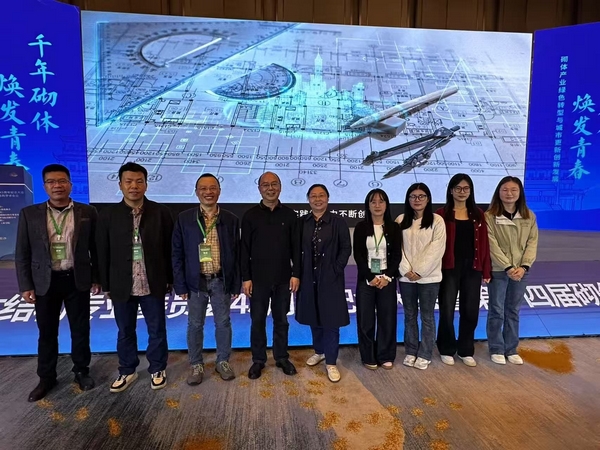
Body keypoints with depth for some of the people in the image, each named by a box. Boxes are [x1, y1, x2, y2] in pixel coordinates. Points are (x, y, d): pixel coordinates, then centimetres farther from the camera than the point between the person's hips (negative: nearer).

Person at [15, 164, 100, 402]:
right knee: (47, 332, 12)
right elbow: (22, 253, 2)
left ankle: (81, 371, 30)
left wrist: (97, 278, 1)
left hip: (77, 280, 0)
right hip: (45, 282, 1)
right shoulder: (29, 213, 0)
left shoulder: (87, 212, -1)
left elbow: (96, 248, 2)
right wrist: (25, 285, -2)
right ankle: (46, 377, 30)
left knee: (80, 330, 11)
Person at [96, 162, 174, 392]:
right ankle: (127, 371, 36)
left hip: (153, 285, -1)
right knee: (125, 332, 16)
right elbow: (103, 253, 3)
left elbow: (169, 249, -1)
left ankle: (157, 369, 32)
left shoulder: (161, 212, -4)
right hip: (122, 286, 1)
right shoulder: (108, 215, -1)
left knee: (157, 330, 12)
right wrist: (106, 285, 3)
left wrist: (170, 279, 0)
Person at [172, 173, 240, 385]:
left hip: (221, 281, 0)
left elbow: (236, 254, 2)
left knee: (223, 323, 11)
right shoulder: (184, 219, -2)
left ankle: (223, 362, 29)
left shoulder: (231, 219, -1)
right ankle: (196, 365, 27)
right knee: (195, 325, 10)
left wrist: (236, 284, 1)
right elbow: (178, 254, 0)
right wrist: (180, 285, -4)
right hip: (196, 281, 0)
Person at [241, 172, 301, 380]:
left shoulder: (289, 215, 3)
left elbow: (296, 247, 3)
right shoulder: (250, 215, 0)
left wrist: (296, 274, -3)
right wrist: (245, 277, -6)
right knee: (257, 320, 9)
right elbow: (245, 249, -2)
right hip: (258, 278, -1)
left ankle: (282, 357, 28)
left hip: (283, 278, 1)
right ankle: (258, 360, 24)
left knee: (281, 320, 13)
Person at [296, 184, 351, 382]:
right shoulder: (301, 223, 4)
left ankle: (331, 362, 15)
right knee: (314, 318, 16)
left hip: (331, 278, -3)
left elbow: (346, 249, -3)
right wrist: (299, 271, -1)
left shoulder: (338, 222, -3)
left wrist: (336, 269, -10)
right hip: (308, 278, 3)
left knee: (331, 320, 3)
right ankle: (319, 351, 37)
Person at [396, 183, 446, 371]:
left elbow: (437, 249, -9)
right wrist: (406, 270, -11)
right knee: (410, 315, 12)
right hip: (406, 277, 3)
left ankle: (424, 355, 20)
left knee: (427, 316, 8)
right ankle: (411, 352, 26)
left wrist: (420, 271, -14)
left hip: (429, 277, -2)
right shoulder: (401, 220, 4)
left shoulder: (437, 221, -3)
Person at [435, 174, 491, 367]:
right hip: (449, 269, -3)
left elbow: (484, 244, 7)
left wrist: (486, 270, 4)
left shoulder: (478, 215, 8)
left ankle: (466, 351, 26)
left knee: (470, 311, 9)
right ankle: (447, 350, 20)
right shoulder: (442, 214, -2)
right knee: (447, 311, 2)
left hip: (472, 269, 3)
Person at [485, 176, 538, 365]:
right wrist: (508, 267, -17)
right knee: (497, 311, 5)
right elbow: (492, 246, -12)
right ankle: (497, 349, 19)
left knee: (513, 311, 13)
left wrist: (524, 266, -12)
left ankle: (511, 349, 25)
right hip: (498, 270, -3)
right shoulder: (490, 216, -8)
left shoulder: (529, 216, 4)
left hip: (521, 271, 3)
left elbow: (532, 243, 0)